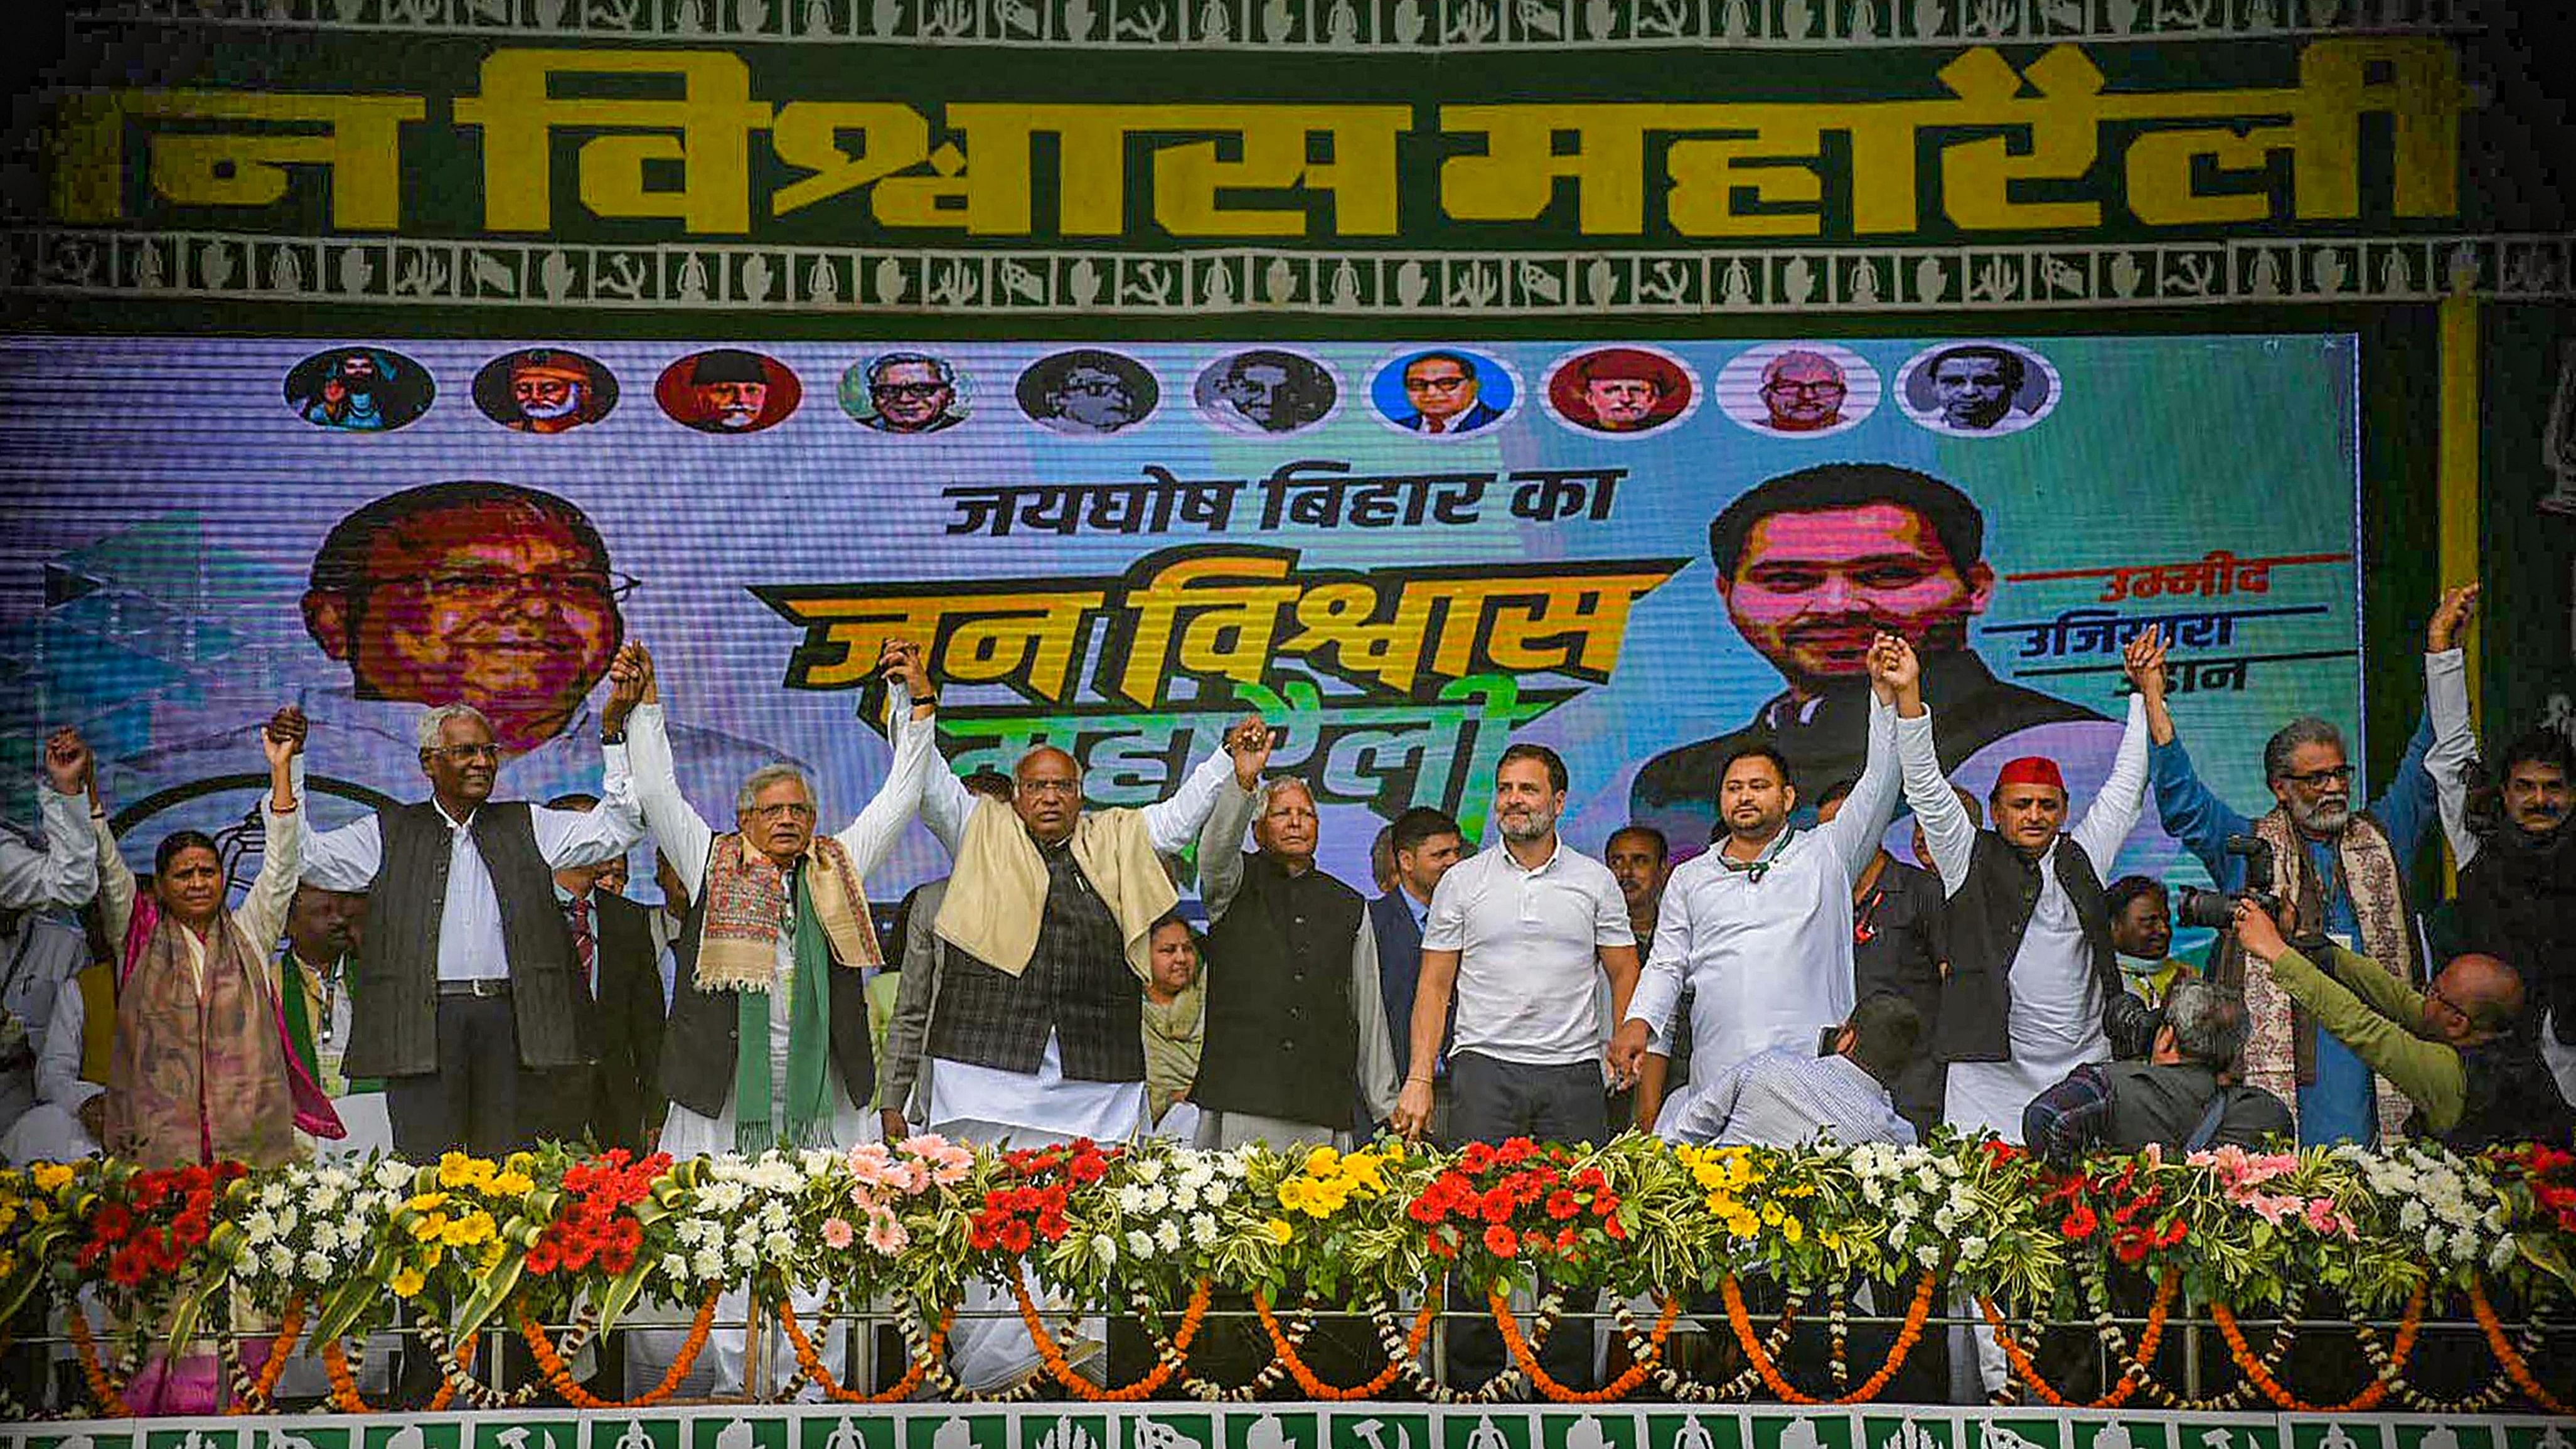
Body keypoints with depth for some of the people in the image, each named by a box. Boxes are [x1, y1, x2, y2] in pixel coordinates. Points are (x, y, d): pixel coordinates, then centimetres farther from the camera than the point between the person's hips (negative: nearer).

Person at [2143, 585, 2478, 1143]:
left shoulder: (2380, 839, 18)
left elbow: (2434, 761, 18)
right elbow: (2183, 802, 2)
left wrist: (2441, 647, 11)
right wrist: (2154, 701, -9)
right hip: (2277, 1055, -2)